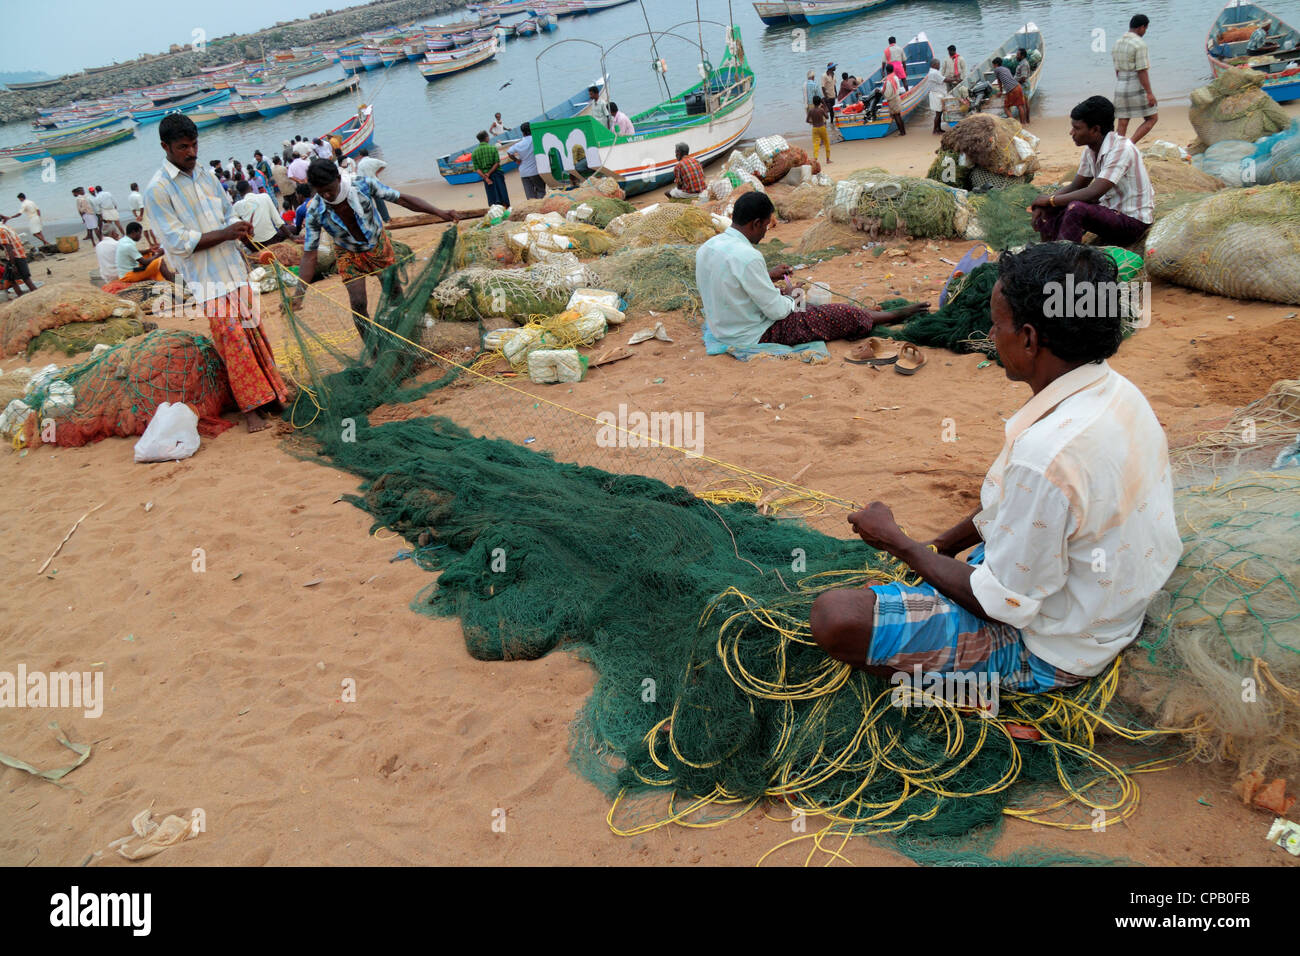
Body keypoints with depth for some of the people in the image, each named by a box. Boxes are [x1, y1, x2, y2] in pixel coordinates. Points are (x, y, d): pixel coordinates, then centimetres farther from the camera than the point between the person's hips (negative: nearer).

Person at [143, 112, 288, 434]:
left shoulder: (206, 174, 10)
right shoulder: (157, 190, -10)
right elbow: (178, 242, -15)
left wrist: (240, 228, -3)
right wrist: (225, 233, -21)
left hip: (235, 269, 6)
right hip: (208, 279, -6)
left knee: (253, 333, 9)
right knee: (233, 341, -6)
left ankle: (270, 395, 19)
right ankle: (251, 407, 1)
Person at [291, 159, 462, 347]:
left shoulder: (362, 184, -29)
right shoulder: (315, 212, -28)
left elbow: (402, 199, -23)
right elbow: (309, 255, -24)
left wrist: (438, 212, -31)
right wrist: (299, 292, -33)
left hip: (378, 243, 1)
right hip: (350, 254, -1)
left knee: (395, 292, 11)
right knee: (358, 303, -10)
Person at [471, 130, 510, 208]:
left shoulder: (474, 153, 1)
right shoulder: (493, 148, -5)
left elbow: (477, 169, -5)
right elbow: (497, 163, -13)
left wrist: (485, 178, -10)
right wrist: (489, 173, -13)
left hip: (485, 176, 2)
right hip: (496, 173, -2)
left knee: (493, 199, 6)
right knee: (503, 197, 6)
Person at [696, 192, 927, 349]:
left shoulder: (705, 249, -2)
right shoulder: (747, 257, -29)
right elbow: (777, 310, -22)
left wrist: (767, 276, 14)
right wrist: (791, 296, 0)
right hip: (757, 336, -9)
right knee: (848, 315, -1)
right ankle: (898, 315, 24)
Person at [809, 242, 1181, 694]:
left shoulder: (1046, 454, -37)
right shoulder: (1118, 391, -5)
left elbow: (1005, 603, -26)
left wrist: (898, 543, -14)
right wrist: (937, 548, 11)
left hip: (1046, 656, -9)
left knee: (834, 617, -19)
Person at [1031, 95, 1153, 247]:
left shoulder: (1121, 149, -24)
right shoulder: (1090, 149, 2)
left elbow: (1093, 193, -32)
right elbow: (1075, 187, 9)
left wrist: (1051, 200, -22)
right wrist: (1044, 204, -8)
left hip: (1134, 221, -8)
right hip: (1109, 209, 8)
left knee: (1076, 209, -32)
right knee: (1049, 212, -4)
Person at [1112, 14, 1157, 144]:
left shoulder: (1118, 43, 9)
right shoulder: (1139, 44, -13)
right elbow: (1142, 71, -17)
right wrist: (1149, 93, -15)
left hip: (1120, 88, 7)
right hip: (1137, 88, -7)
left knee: (1122, 124, 6)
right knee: (1152, 118, 4)